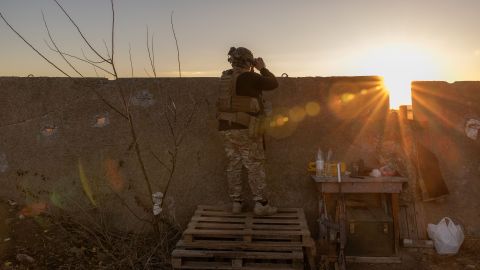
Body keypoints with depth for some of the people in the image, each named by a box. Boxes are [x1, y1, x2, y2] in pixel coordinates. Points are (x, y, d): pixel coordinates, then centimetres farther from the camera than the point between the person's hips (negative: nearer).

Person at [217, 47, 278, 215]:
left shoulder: (226, 77, 10)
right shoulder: (249, 77, -11)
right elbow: (273, 84, -3)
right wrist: (262, 68, 10)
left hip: (226, 128, 7)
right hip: (245, 129, -7)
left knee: (233, 165, 12)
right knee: (255, 166, 1)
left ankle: (236, 203, 17)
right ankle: (260, 204, 4)